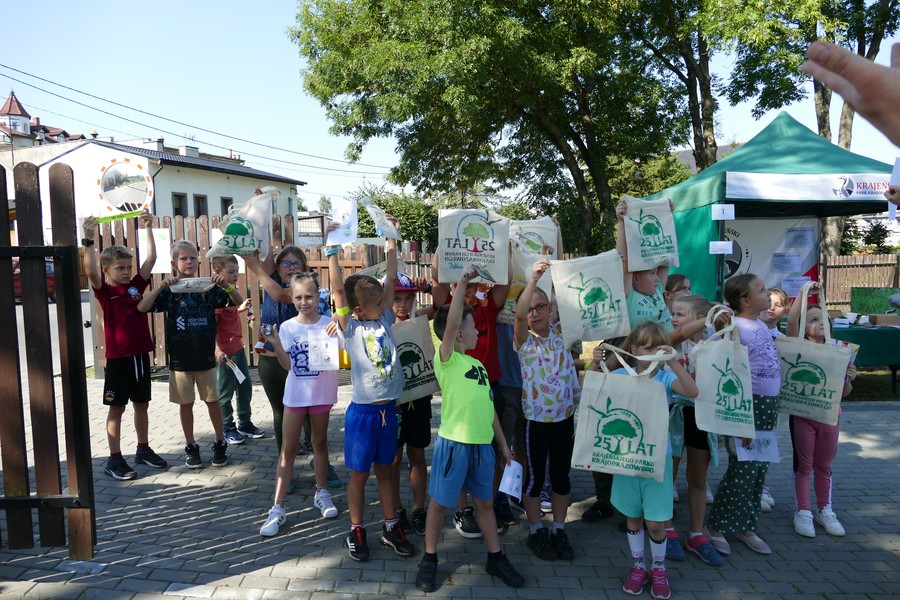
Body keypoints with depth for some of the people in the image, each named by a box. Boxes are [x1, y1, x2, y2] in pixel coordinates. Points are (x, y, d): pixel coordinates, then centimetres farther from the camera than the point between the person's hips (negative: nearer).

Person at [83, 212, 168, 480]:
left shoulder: (136, 285, 5)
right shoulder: (104, 290, -7)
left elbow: (151, 258, 2)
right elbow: (91, 271, -26)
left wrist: (147, 227, -2)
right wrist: (89, 240, -35)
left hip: (140, 354, 5)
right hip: (118, 357, -5)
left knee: (141, 404, 15)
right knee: (117, 408, 5)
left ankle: (143, 450, 29)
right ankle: (114, 459, 15)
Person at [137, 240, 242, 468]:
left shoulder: (208, 287, -2)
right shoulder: (169, 290, -4)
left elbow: (239, 302, -5)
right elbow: (142, 308, -16)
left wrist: (225, 285, -23)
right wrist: (161, 287, -27)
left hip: (206, 357, 0)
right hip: (179, 358, 0)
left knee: (212, 401, 10)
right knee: (186, 404, 11)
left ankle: (220, 444, 25)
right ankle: (191, 447, 25)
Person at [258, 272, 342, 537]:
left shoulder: (329, 324, -8)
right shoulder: (287, 327, -4)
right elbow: (288, 365, -1)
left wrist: (338, 334, -27)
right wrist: (276, 345, -16)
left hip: (321, 394, 0)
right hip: (295, 395, 0)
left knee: (320, 444, 17)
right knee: (287, 450, 4)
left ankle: (322, 493, 34)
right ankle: (278, 508, 8)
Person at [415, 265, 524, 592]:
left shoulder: (478, 364, 12)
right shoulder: (446, 359, -8)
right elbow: (450, 323, -24)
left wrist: (502, 442, 17)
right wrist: (462, 284, -20)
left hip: (483, 444, 7)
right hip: (454, 443, -6)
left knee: (485, 501, 18)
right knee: (439, 503, 8)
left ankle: (496, 557, 31)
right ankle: (429, 559, 24)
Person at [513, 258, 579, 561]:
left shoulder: (558, 331, 5)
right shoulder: (524, 340, -6)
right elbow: (518, 314, -24)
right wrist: (533, 279, -33)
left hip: (565, 416, 3)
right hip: (536, 419, -3)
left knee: (562, 475, 13)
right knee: (535, 477, 7)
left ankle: (559, 530, 28)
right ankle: (536, 532, 23)